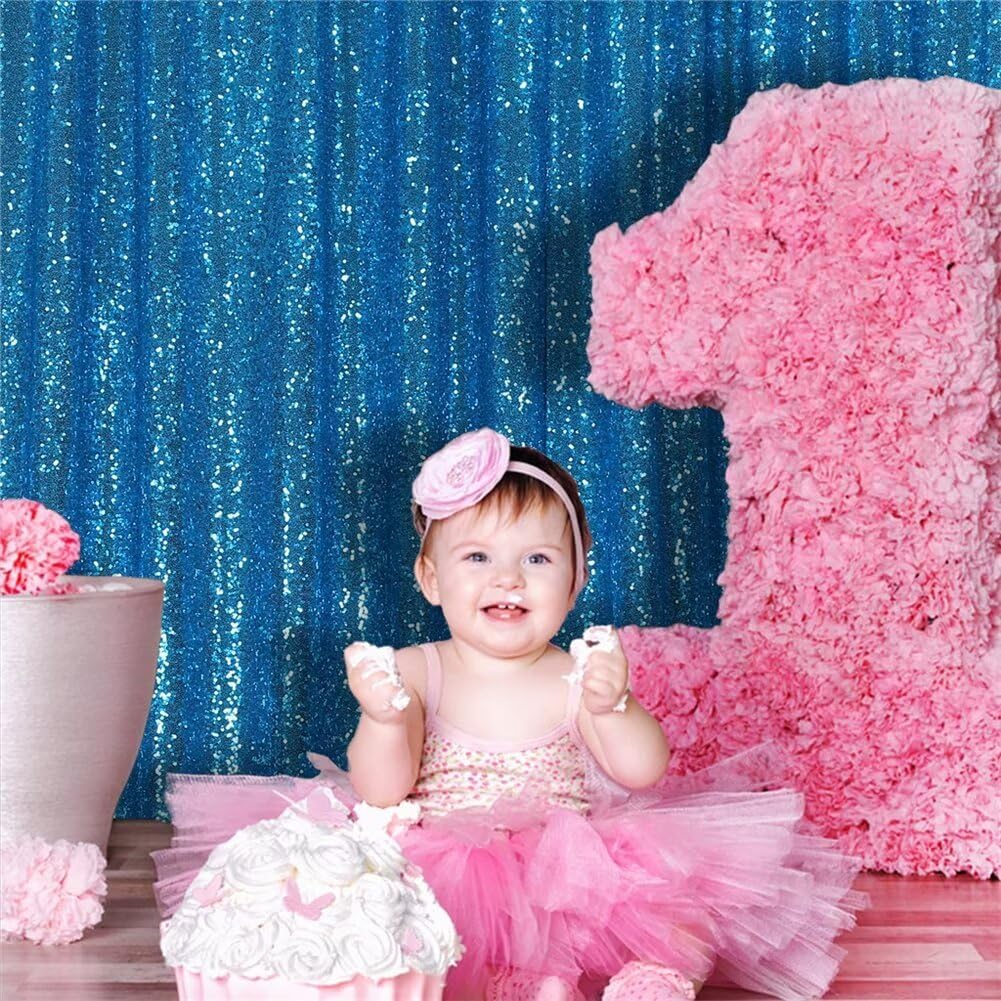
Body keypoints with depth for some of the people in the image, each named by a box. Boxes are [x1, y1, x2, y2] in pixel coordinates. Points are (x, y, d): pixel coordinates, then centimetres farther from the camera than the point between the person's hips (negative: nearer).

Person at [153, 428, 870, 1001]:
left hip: (570, 876, 1)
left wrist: (609, 707, -30)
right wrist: (384, 718, -28)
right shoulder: (417, 673, 1)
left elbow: (643, 773, -10)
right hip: (440, 874, -1)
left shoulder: (580, 675, 2)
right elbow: (381, 794, -8)